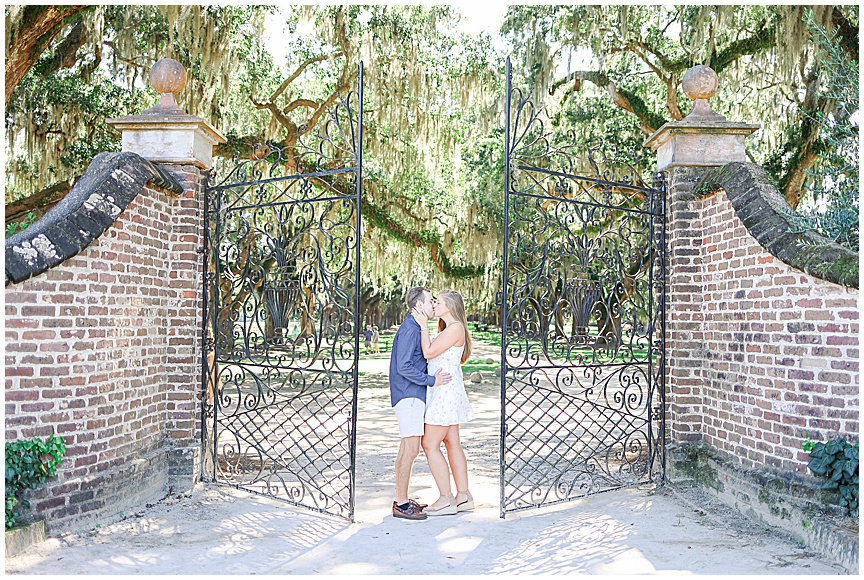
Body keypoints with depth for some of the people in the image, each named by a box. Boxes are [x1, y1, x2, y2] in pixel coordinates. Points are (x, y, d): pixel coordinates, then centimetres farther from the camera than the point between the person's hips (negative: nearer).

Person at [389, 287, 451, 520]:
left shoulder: (416, 328, 17)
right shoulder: (409, 329, -15)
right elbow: (404, 367, -20)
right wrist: (431, 380, -16)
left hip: (412, 395, 11)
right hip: (409, 395, -11)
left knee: (407, 447, 13)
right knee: (412, 448, -10)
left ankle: (401, 499, 20)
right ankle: (401, 504, -5)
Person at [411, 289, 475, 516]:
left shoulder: (455, 328, -14)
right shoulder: (448, 329, 18)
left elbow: (429, 352, -18)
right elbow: (431, 353, 13)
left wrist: (424, 326, -10)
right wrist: (422, 325, 13)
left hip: (446, 391, -10)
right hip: (443, 392, 10)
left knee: (430, 444, -7)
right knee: (452, 443, 11)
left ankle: (446, 499, -3)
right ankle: (464, 496, 15)